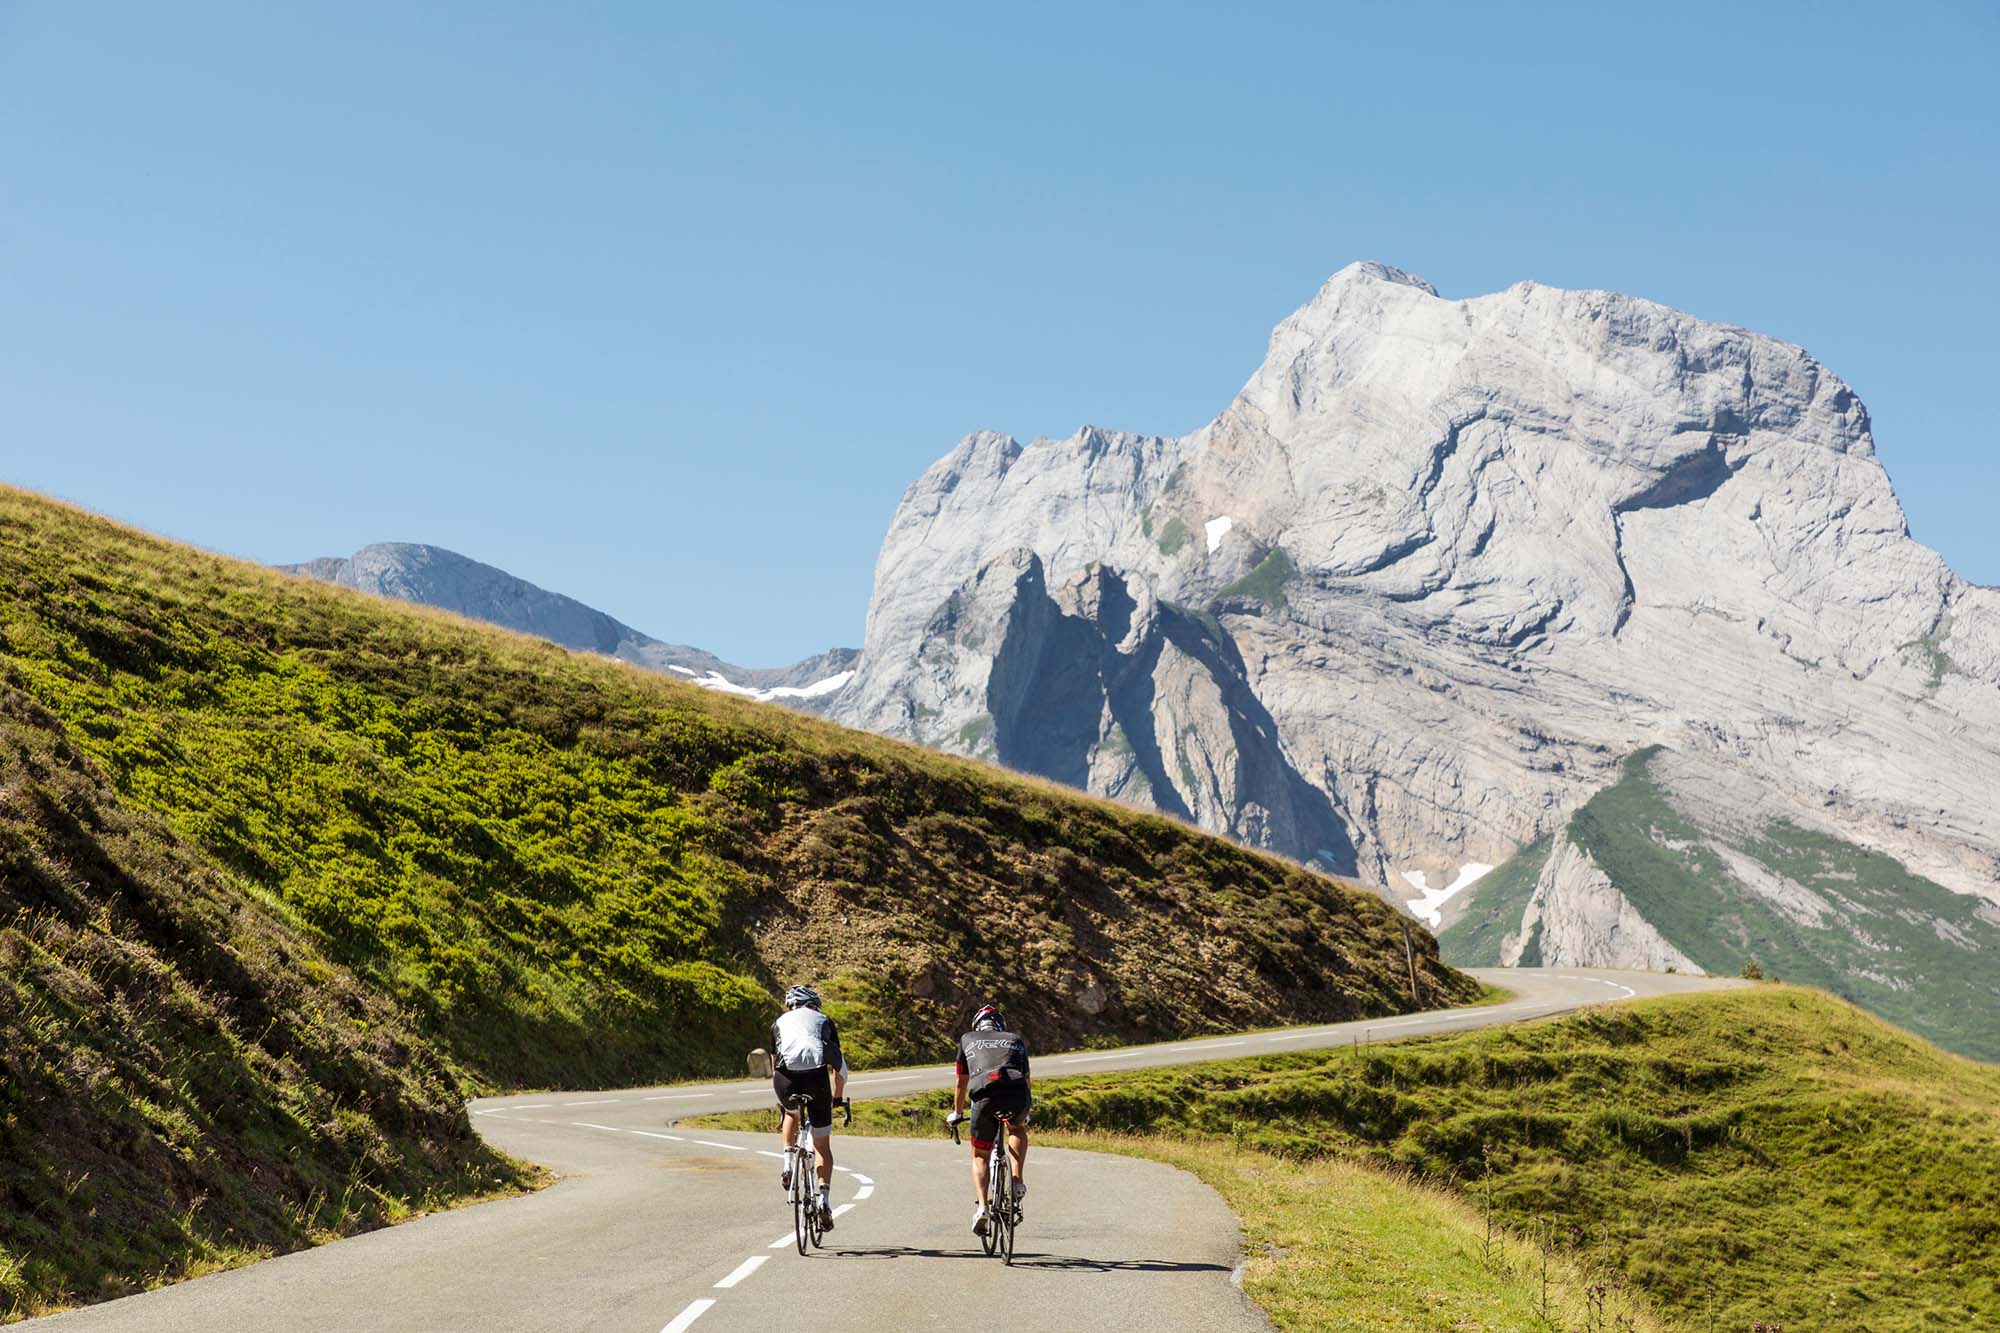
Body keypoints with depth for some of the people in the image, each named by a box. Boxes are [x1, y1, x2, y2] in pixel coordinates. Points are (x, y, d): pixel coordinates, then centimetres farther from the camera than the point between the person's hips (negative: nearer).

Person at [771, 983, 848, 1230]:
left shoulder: (780, 1021, 29)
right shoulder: (824, 1021, 27)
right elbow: (840, 1068, 26)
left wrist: (781, 1100, 46)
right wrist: (838, 1099, 39)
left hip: (786, 1078, 1)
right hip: (816, 1077, -1)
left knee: (791, 1114, 37)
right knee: (823, 1146, 15)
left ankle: (788, 1165, 19)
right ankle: (823, 1198, 1)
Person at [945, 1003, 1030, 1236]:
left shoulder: (968, 1039, 29)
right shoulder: (1015, 1039, 32)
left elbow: (962, 1083, 33)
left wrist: (957, 1113, 48)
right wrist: (1025, 1113, 55)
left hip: (984, 1096, -1)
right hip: (1016, 1093, 1)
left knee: (980, 1156, 17)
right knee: (1017, 1129, 35)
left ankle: (982, 1206, -3)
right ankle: (1018, 1181, 17)